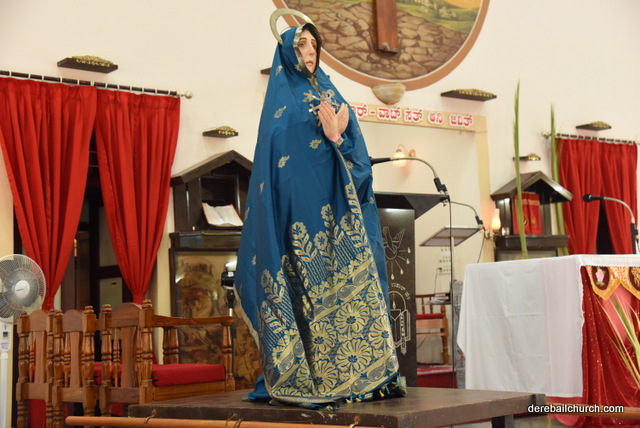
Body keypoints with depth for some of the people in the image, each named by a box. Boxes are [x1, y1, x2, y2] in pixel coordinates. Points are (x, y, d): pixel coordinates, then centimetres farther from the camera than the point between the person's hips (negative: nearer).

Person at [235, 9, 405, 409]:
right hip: (301, 201, -5)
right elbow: (276, 154, -5)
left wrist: (338, 136, -10)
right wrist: (328, 134, -13)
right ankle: (309, 379, -3)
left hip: (336, 201, 6)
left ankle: (356, 372, 5)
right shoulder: (282, 100, 5)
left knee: (350, 280, 1)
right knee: (311, 285, -9)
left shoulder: (331, 94, 20)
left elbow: (358, 149, 10)